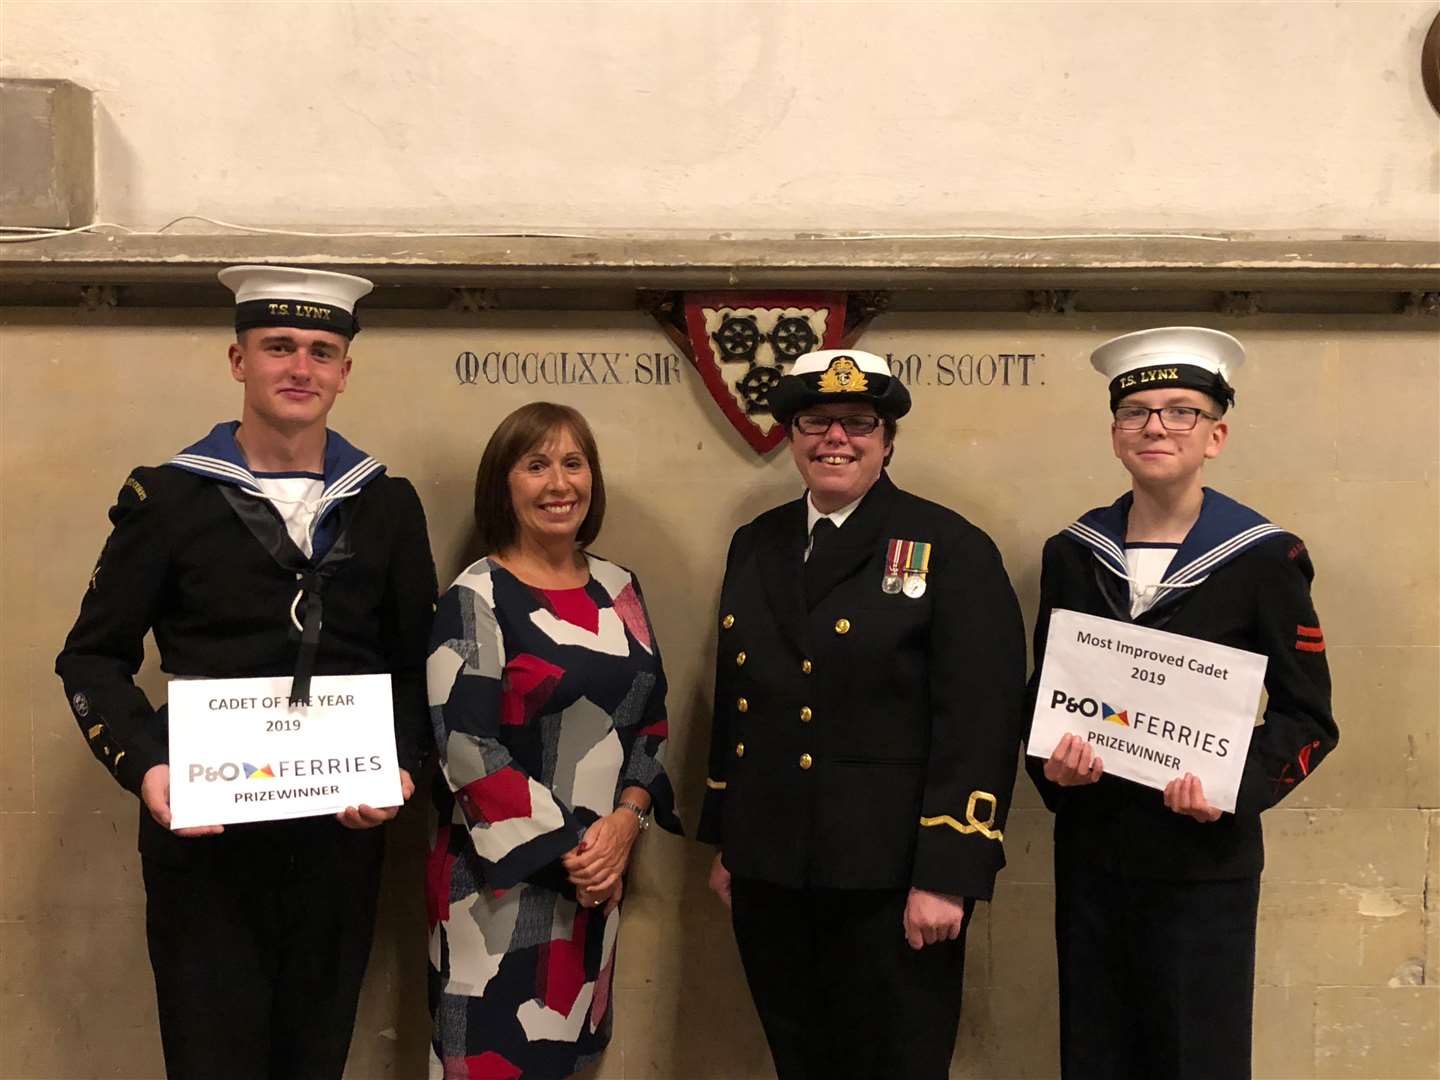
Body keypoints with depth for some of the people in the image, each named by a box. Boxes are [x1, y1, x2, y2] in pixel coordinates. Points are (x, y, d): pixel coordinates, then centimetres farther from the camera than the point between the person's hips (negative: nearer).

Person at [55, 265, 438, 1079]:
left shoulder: (388, 506, 7)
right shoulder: (168, 499, 0)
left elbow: (417, 665, 10)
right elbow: (95, 658, 2)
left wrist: (402, 764, -7)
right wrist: (144, 768, -13)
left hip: (342, 832, 2)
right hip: (202, 837, -2)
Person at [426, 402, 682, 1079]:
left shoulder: (619, 591, 8)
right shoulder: (475, 599, -9)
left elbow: (651, 716, 9)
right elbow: (466, 746, -15)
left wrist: (627, 819, -8)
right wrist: (561, 849, -15)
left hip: (601, 866, 5)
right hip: (502, 871, -5)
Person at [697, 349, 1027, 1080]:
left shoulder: (953, 551, -7)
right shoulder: (755, 547, 10)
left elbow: (981, 726, -13)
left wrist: (947, 877, -17)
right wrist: (723, 842, 16)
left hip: (890, 883, -5)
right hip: (769, 876, 5)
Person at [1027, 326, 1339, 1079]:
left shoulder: (1264, 558, -5)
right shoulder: (1072, 555, 5)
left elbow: (1307, 716, -3)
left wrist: (1236, 789, -20)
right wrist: (1050, 764, -8)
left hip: (1204, 860, -3)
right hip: (1089, 854, 3)